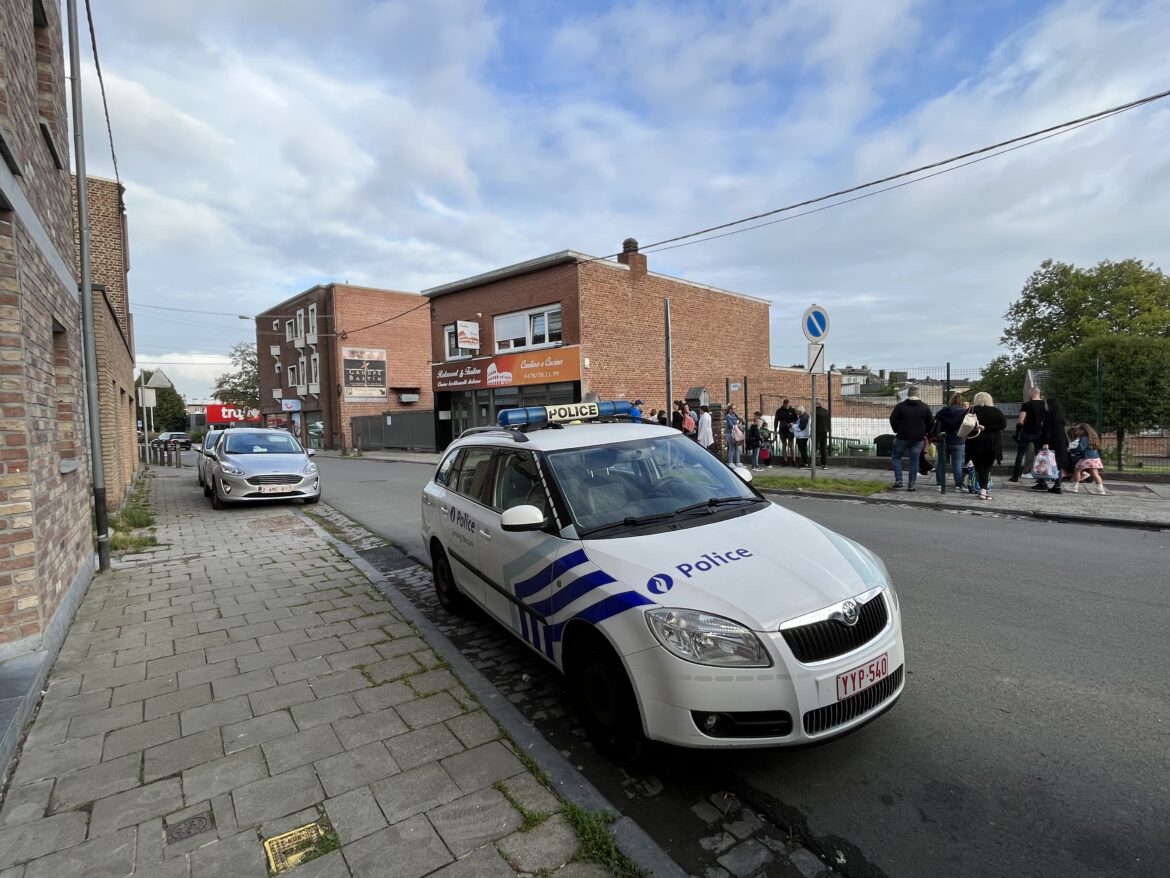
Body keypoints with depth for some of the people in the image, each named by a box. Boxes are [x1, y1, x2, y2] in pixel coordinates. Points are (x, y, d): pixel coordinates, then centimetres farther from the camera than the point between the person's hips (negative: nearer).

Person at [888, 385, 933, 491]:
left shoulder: (900, 406, -6)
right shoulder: (925, 407, 1)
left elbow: (893, 420, -5)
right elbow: (931, 423, 5)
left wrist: (897, 431, 10)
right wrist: (924, 433, 18)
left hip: (902, 437, -2)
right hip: (918, 439, 2)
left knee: (896, 457, 14)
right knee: (914, 461, 6)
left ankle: (898, 480, 2)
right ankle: (911, 485, 7)